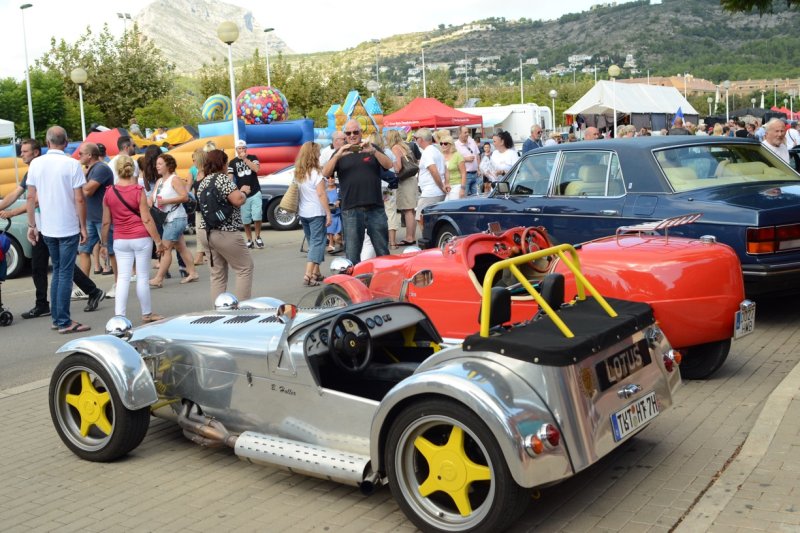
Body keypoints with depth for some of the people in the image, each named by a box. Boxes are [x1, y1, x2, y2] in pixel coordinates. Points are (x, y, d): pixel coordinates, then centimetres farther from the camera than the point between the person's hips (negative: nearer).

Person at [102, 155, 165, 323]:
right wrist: (158, 241, -4)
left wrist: (104, 242, 14)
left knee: (123, 277, 4)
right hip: (141, 238, -3)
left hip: (120, 240, 3)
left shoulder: (109, 192, 0)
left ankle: (119, 315, -2)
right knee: (142, 277, 5)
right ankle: (147, 314, 17)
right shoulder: (138, 190, -8)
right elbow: (146, 219, -10)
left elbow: (106, 222, 3)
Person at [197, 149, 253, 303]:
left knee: (218, 273, 12)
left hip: (206, 232, 8)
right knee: (245, 268, 3)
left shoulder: (203, 182, 13)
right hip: (224, 233, -8)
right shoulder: (222, 178, -12)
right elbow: (238, 200, -22)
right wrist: (243, 193, 0)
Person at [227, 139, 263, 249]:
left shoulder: (252, 158, 5)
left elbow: (256, 169, -14)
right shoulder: (232, 162, 5)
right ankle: (249, 240, 15)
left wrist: (245, 159, -16)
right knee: (245, 220, 2)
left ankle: (258, 237, 7)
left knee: (257, 216, -11)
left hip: (255, 193, -1)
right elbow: (230, 178, -1)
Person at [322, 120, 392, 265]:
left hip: (375, 208, 0)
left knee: (383, 251, 6)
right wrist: (338, 156, -20)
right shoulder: (340, 153, 11)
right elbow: (325, 173, -3)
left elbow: (389, 165, -5)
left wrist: (373, 151, -22)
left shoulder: (372, 149, 11)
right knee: (352, 254, 3)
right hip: (350, 210, 0)